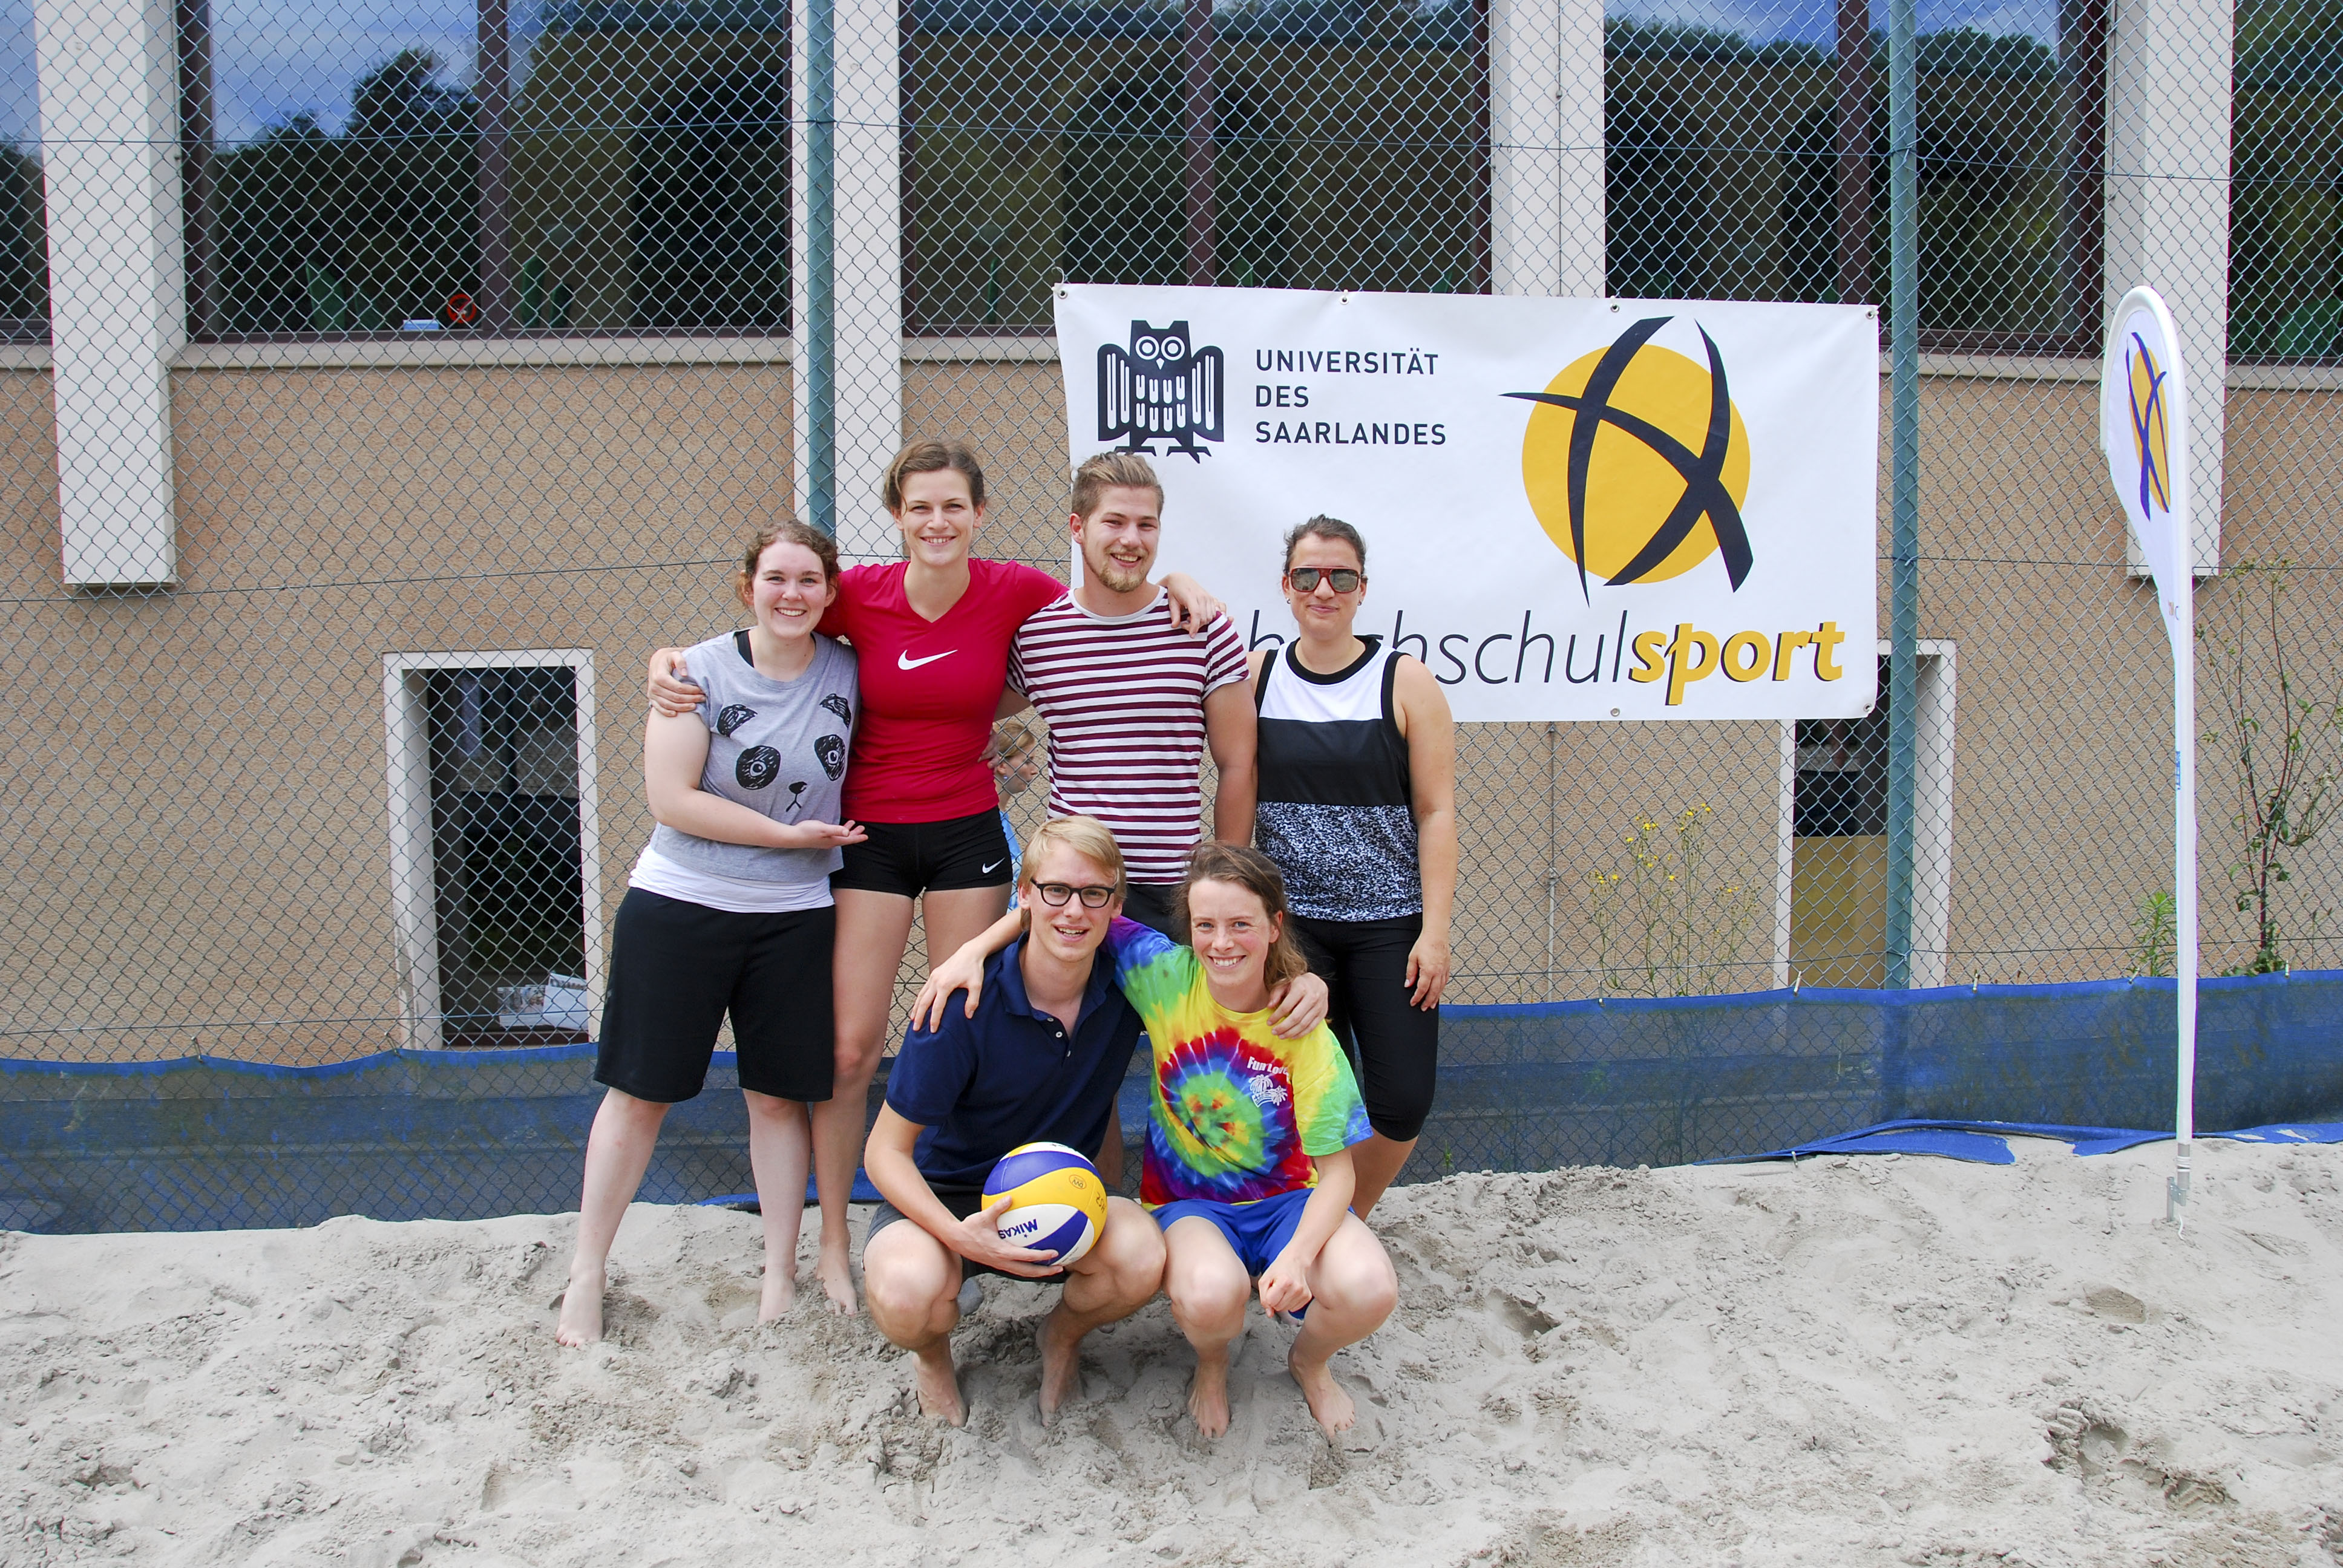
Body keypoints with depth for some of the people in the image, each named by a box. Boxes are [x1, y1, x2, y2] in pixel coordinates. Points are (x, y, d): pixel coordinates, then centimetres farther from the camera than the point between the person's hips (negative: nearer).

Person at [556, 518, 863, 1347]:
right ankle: (587, 1273, 17)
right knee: (639, 1089, 5)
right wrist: (792, 834, -14)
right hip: (678, 906, -2)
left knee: (778, 1093, 9)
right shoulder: (699, 671, -9)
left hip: (794, 917, 2)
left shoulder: (849, 673, 1)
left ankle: (781, 1272, 20)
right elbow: (672, 798, -15)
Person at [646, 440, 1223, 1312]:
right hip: (869, 837, -1)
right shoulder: (858, 595, -8)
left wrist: (1178, 587, -12)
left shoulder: (1014, 592, -7)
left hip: (967, 834, 1)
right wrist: (670, 662, -11)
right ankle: (833, 1246, 14)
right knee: (849, 1047, -1)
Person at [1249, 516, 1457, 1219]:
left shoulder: (1405, 681, -1)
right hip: (1289, 921, 1)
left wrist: (1436, 928, -8)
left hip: (1389, 924, 0)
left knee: (1403, 1100, -3)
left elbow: (1436, 812, -3)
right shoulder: (1255, 678, 3)